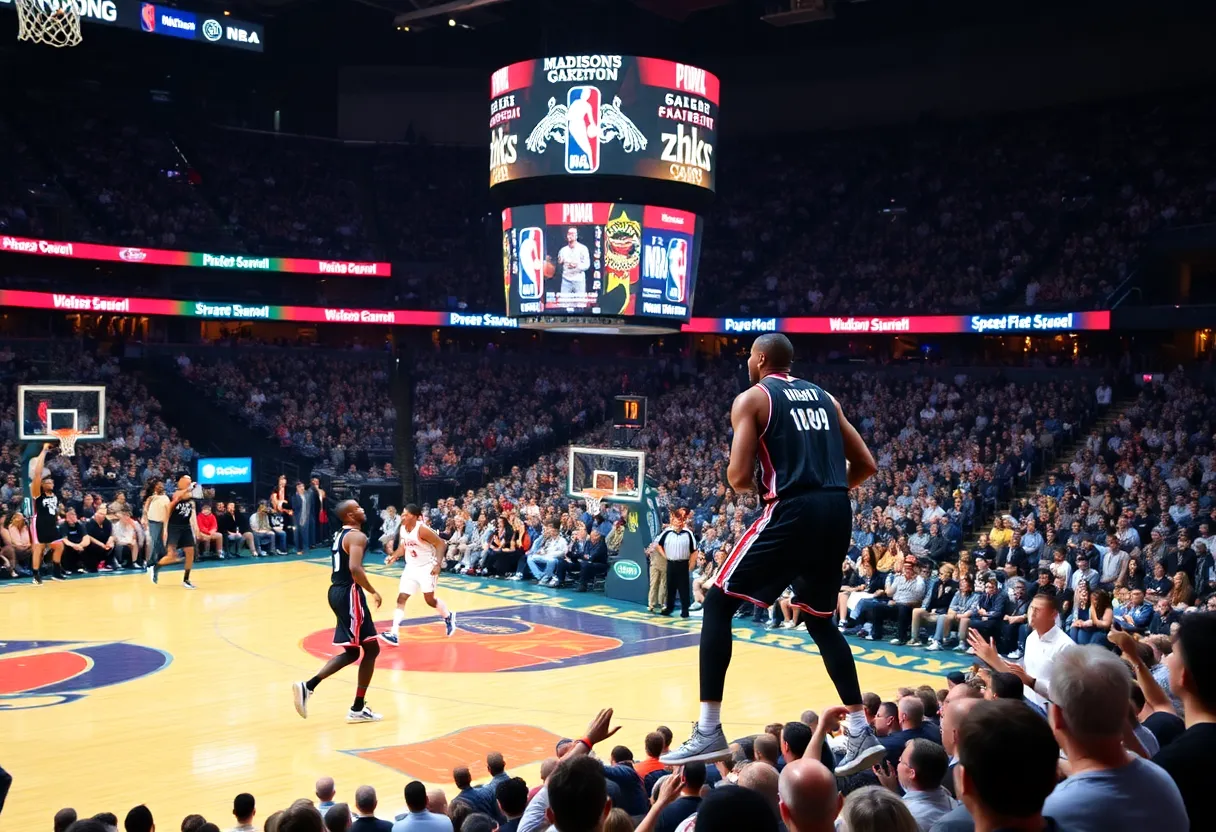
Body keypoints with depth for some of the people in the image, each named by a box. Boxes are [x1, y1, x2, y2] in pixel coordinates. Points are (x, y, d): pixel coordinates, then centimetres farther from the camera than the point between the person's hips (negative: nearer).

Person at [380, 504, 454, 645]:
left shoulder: (422, 529, -24)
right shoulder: (402, 529, -3)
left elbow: (441, 543, -21)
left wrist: (438, 564, -28)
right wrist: (394, 556, -5)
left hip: (427, 567, -6)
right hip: (411, 567, 7)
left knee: (430, 600, 2)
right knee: (401, 599, -5)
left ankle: (448, 616, 33)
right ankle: (394, 634, -8)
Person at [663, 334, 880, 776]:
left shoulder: (751, 398, 4)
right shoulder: (824, 397, 21)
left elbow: (739, 478, -6)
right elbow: (866, 465, 18)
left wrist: (752, 483, 16)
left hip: (793, 511, -6)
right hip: (838, 513, 7)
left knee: (718, 603, 5)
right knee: (820, 619, 24)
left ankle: (709, 733, -1)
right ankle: (861, 734, 19)